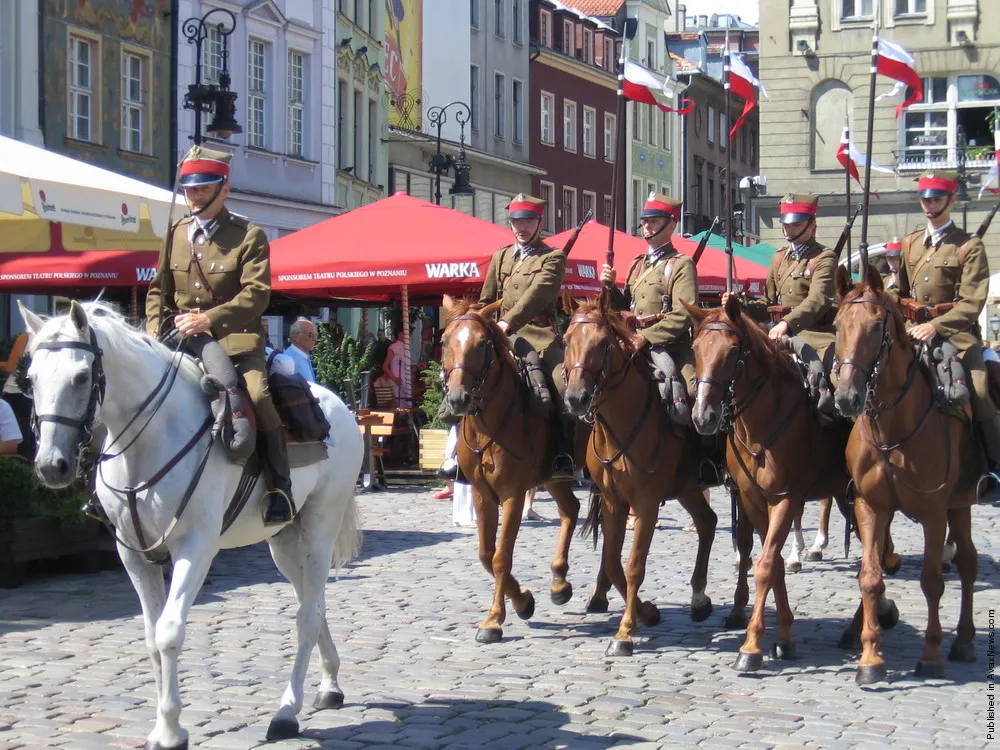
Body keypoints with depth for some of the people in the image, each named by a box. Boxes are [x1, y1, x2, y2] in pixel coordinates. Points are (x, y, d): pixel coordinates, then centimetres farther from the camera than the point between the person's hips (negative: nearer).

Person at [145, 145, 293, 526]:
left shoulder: (249, 235, 0)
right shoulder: (176, 234, 15)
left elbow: (256, 294, -11)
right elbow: (158, 289, 18)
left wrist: (208, 319, -23)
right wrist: (154, 330, -2)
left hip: (234, 335, -5)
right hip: (180, 336, 5)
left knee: (257, 395, -26)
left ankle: (278, 490, -14)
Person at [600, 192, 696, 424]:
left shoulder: (681, 264, -2)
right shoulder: (638, 264, 19)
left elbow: (683, 315, -13)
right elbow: (625, 307, 23)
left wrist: (647, 336, -19)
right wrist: (610, 286, 5)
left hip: (667, 345, -7)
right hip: (635, 342, 7)